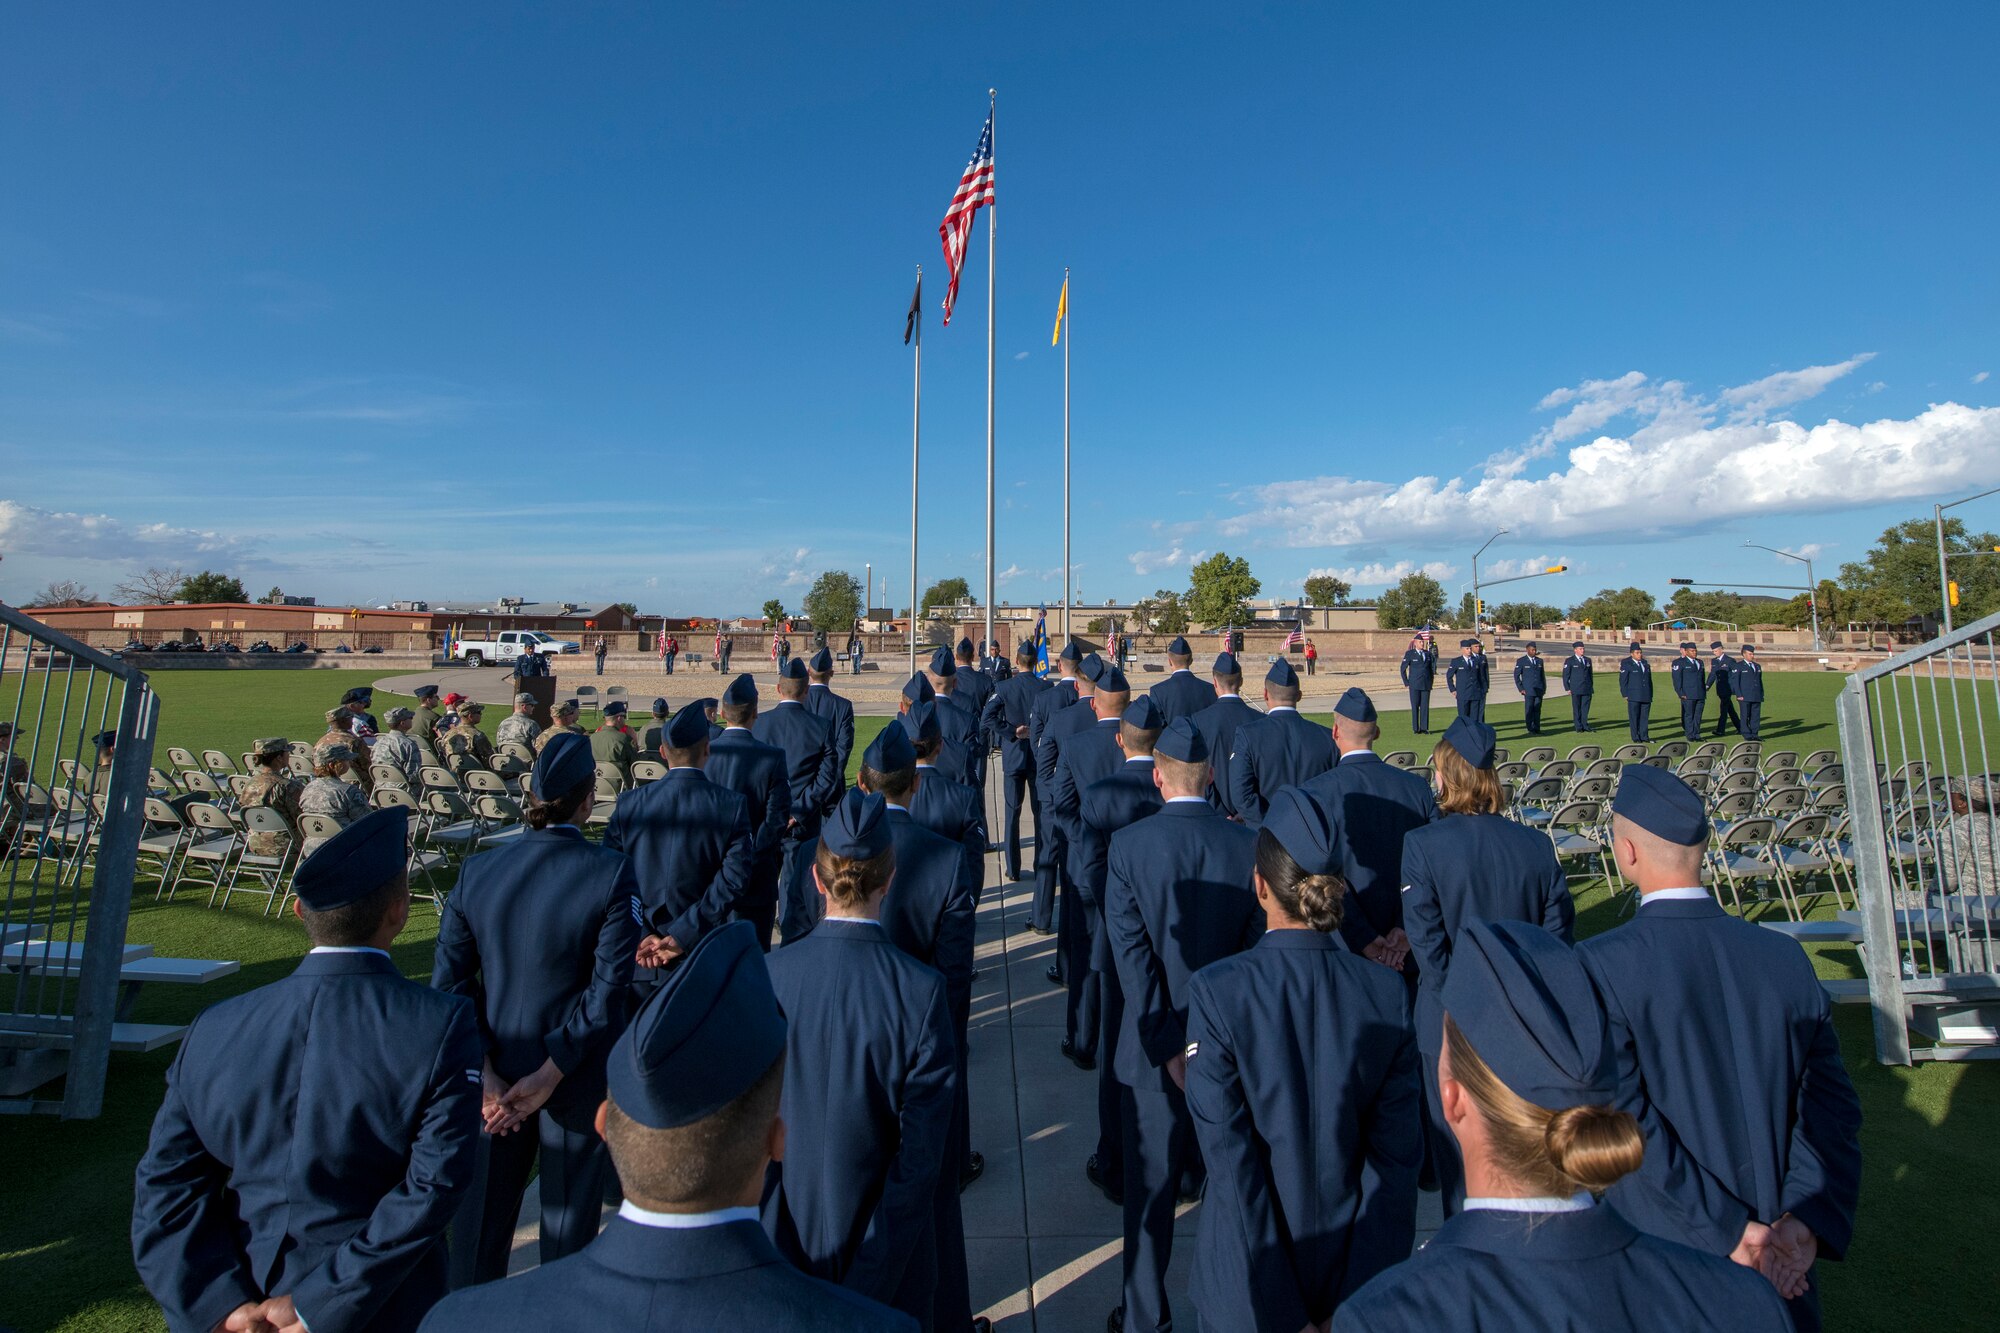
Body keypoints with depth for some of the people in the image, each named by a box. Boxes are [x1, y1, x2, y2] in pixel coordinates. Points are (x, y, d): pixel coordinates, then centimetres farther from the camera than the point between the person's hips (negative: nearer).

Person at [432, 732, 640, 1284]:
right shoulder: (612, 874, -21)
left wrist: (484, 1074, -7)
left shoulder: (476, 870, -9)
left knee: (484, 1205, 25)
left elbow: (450, 981, -7)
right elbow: (609, 990, -22)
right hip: (579, 1078, -3)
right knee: (569, 1216, 18)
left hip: (496, 1073, 4)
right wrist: (549, 1075, -14)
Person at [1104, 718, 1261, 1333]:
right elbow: (1256, 950, -4)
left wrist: (1169, 1045, -11)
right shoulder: (1249, 845, -10)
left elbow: (1131, 953, -16)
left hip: (1153, 1049, -2)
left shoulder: (1127, 844, -15)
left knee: (1151, 1186, 15)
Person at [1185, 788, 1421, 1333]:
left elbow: (1229, 1155, -21)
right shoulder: (1387, 992, -14)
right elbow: (1397, 1154, -12)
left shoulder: (1217, 991, -23)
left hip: (1252, 1277, -2)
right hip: (1352, 1267, 3)